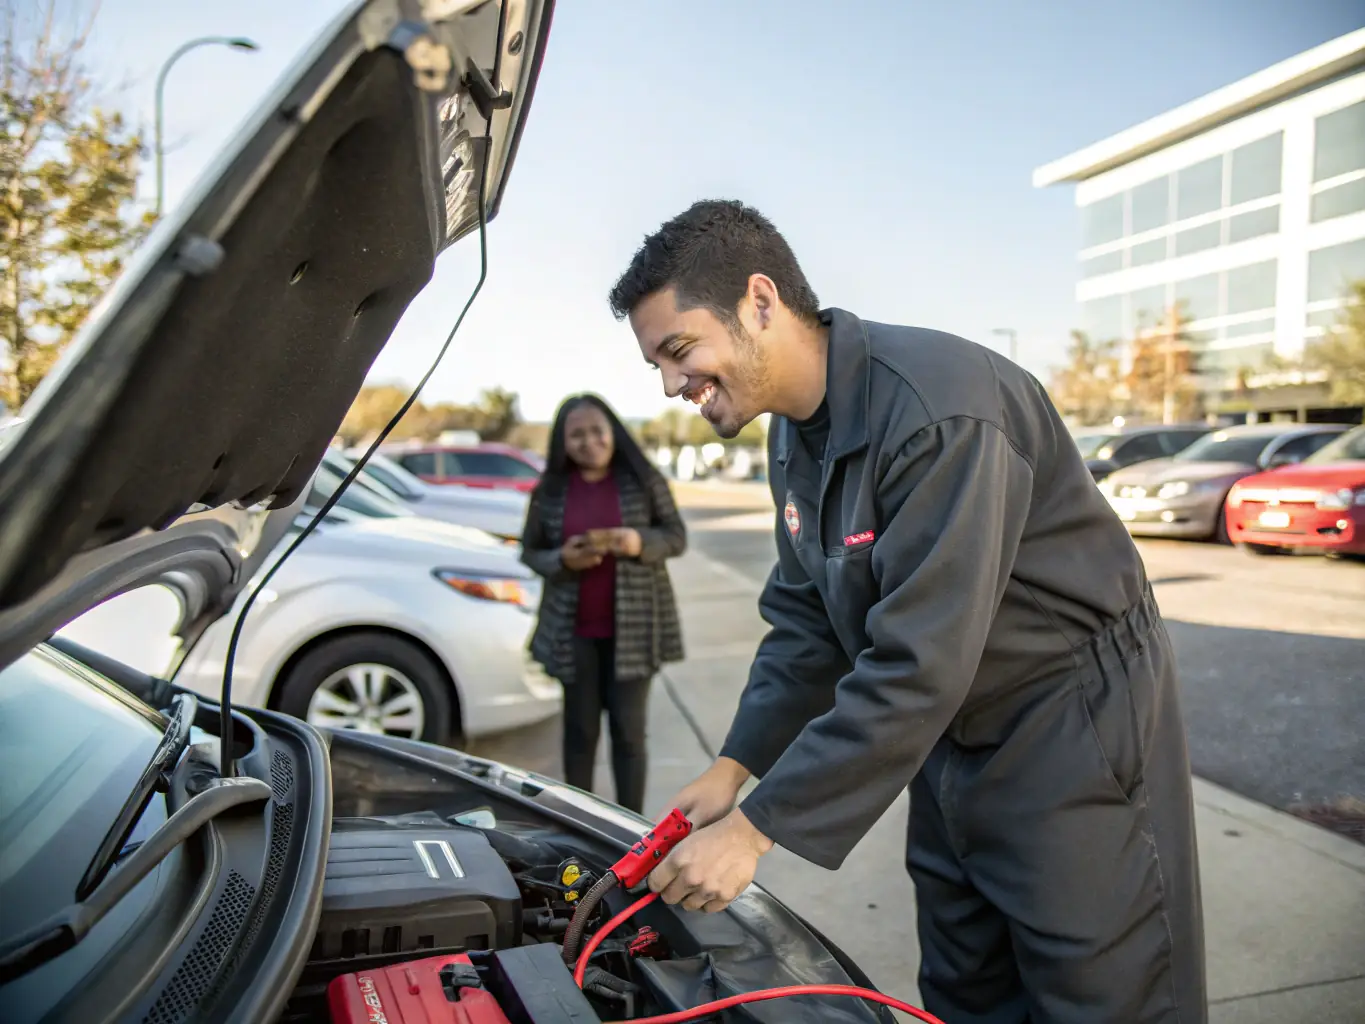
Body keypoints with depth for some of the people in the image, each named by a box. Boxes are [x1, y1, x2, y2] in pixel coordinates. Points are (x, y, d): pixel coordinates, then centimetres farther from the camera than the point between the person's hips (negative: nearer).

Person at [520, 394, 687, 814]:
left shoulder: (643, 480, -4)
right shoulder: (550, 490, 0)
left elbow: (677, 536, 1)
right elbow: (529, 551, 7)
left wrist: (641, 542, -20)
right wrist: (561, 560, -15)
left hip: (632, 627, -1)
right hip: (574, 629, 2)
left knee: (628, 731, 4)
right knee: (580, 729, 11)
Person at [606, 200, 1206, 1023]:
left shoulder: (939, 406, -29)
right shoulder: (795, 436, 1)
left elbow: (918, 665, -32)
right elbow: (807, 623, 8)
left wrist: (756, 827, -26)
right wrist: (735, 767, -1)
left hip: (1075, 737, -8)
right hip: (952, 740, 8)